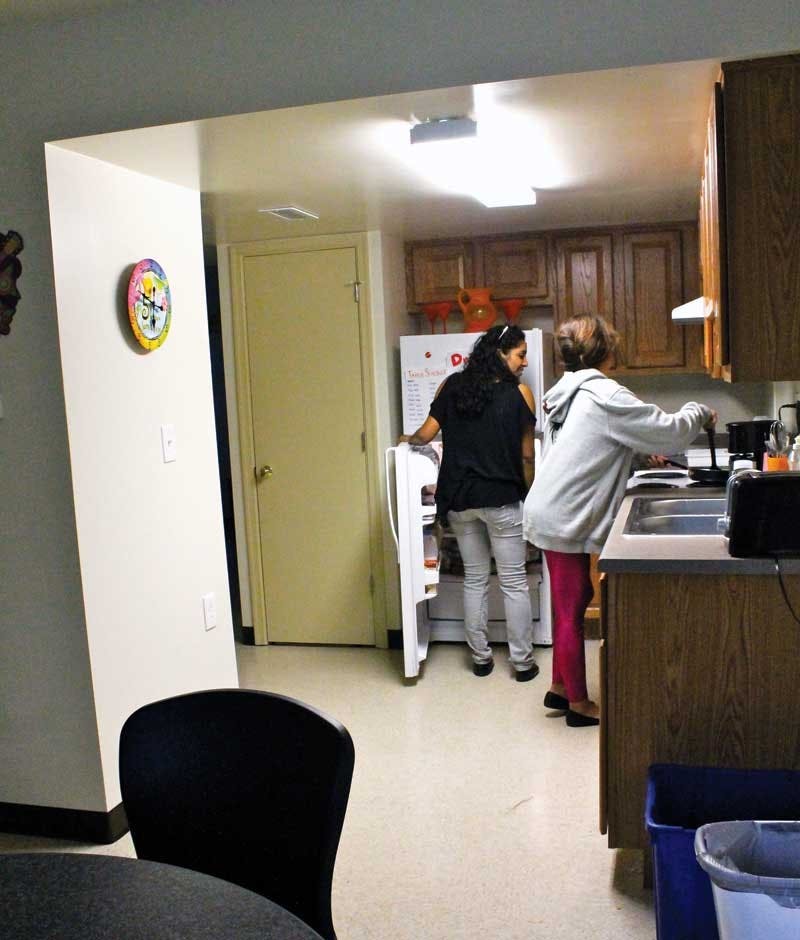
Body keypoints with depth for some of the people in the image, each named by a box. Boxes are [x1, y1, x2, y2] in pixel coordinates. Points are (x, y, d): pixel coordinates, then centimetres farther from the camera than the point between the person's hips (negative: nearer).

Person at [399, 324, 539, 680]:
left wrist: (408, 439, 24)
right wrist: (527, 496, 9)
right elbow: (526, 455, -3)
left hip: (460, 498, 4)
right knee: (514, 582, 7)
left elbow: (425, 434, 2)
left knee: (474, 580, 15)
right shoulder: (519, 393, -6)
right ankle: (522, 661, 13)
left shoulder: (452, 385, 2)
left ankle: (480, 657, 22)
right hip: (502, 499, -4)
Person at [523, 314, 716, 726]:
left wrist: (642, 451, 22)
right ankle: (579, 704, 16)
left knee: (574, 600, 19)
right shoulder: (605, 396, -18)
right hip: (564, 521, -9)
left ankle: (560, 687, 30)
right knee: (572, 609, 2)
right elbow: (670, 432, -14)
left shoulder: (567, 394, 11)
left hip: (552, 514, 9)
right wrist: (698, 412, 5)